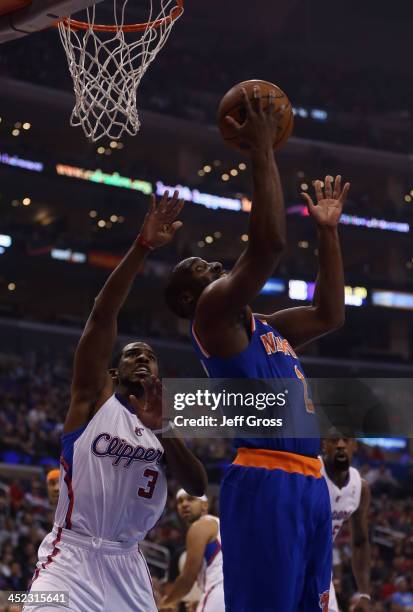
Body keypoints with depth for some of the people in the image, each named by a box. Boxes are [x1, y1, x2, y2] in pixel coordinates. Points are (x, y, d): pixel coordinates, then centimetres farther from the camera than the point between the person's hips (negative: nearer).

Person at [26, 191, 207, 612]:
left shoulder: (164, 422, 15)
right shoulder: (95, 399, 2)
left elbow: (199, 488, 1)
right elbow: (102, 317, -10)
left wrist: (161, 429, -12)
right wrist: (142, 247, -19)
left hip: (126, 566, 5)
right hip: (71, 558, -5)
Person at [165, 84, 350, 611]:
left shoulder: (263, 326, 25)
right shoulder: (212, 313, -3)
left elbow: (329, 315, 31)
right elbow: (268, 243, -14)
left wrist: (328, 230, 29)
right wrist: (262, 151, -8)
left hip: (308, 483, 10)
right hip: (264, 484, -10)